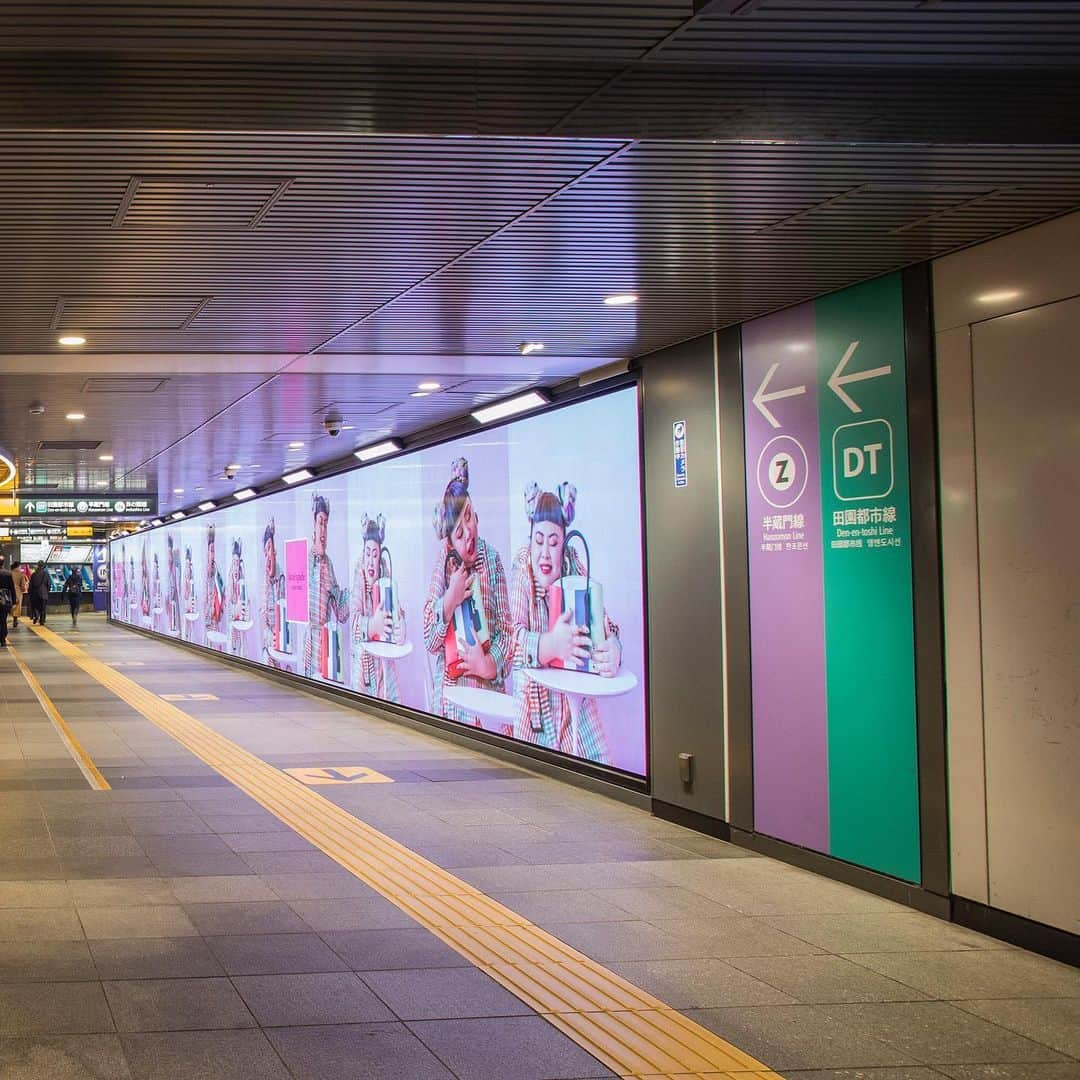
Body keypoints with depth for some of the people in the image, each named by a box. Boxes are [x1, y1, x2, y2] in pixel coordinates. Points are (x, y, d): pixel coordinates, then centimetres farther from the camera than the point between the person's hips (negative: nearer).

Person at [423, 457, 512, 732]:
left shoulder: (492, 559, -1)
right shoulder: (444, 561, -1)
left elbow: (507, 629, 0)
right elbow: (429, 641, -3)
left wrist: (491, 664, -17)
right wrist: (450, 600, -18)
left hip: (489, 690, 0)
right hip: (450, 695, 0)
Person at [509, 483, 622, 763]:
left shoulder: (575, 569, 1)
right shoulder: (521, 572, -6)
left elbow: (604, 625, -4)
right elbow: (515, 640, -18)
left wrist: (612, 651, -28)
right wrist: (553, 645, -39)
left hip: (577, 705, 2)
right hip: (533, 708, -2)